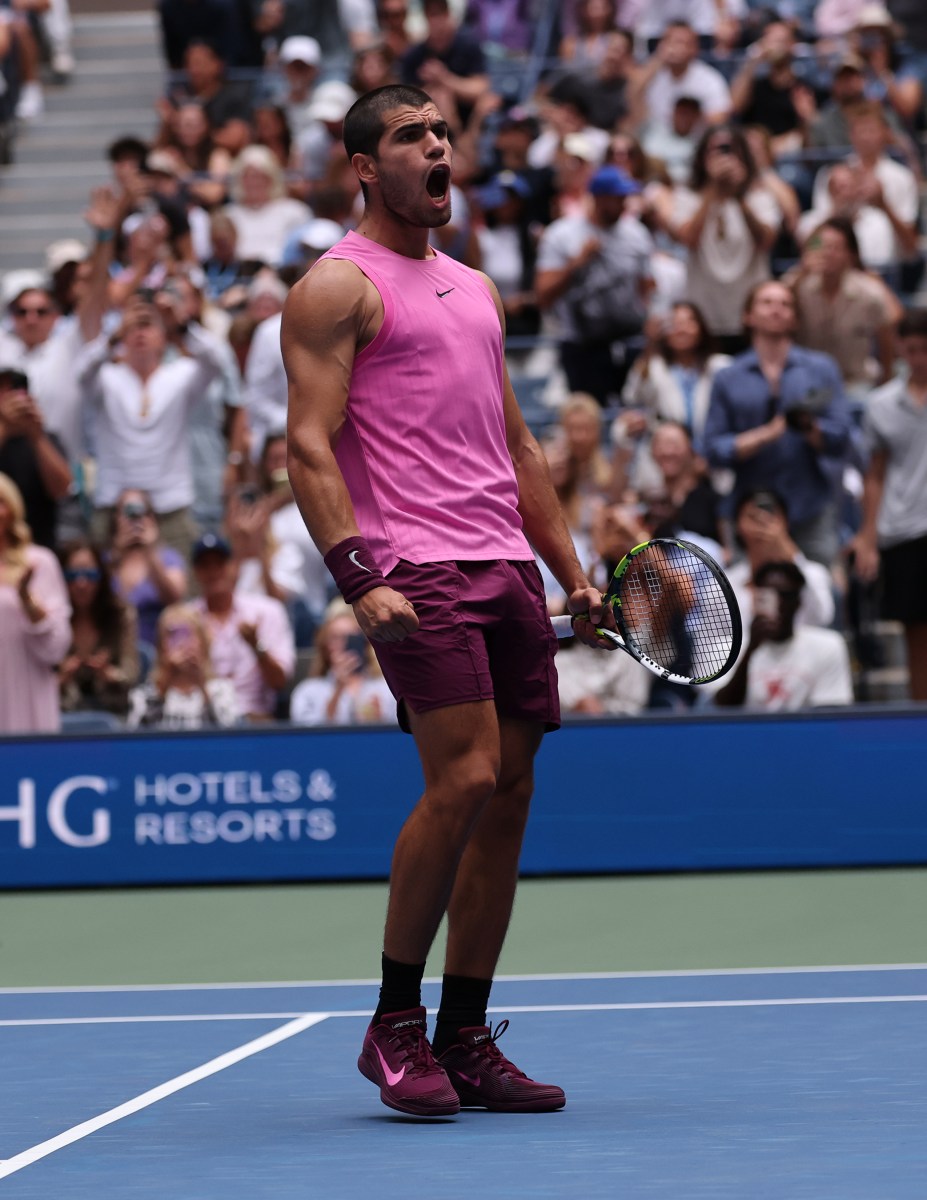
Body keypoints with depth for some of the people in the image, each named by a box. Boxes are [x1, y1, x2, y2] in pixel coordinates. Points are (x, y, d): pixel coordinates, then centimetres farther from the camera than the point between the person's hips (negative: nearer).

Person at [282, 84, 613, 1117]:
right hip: (416, 571, -8)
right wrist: (358, 578, -21)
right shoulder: (338, 286, -1)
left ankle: (465, 1043, 9)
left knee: (506, 797, 3)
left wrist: (570, 570, 20)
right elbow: (309, 447, -9)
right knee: (463, 778, -18)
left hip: (508, 567, 8)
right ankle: (394, 1024, -4)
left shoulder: (474, 288, 23)